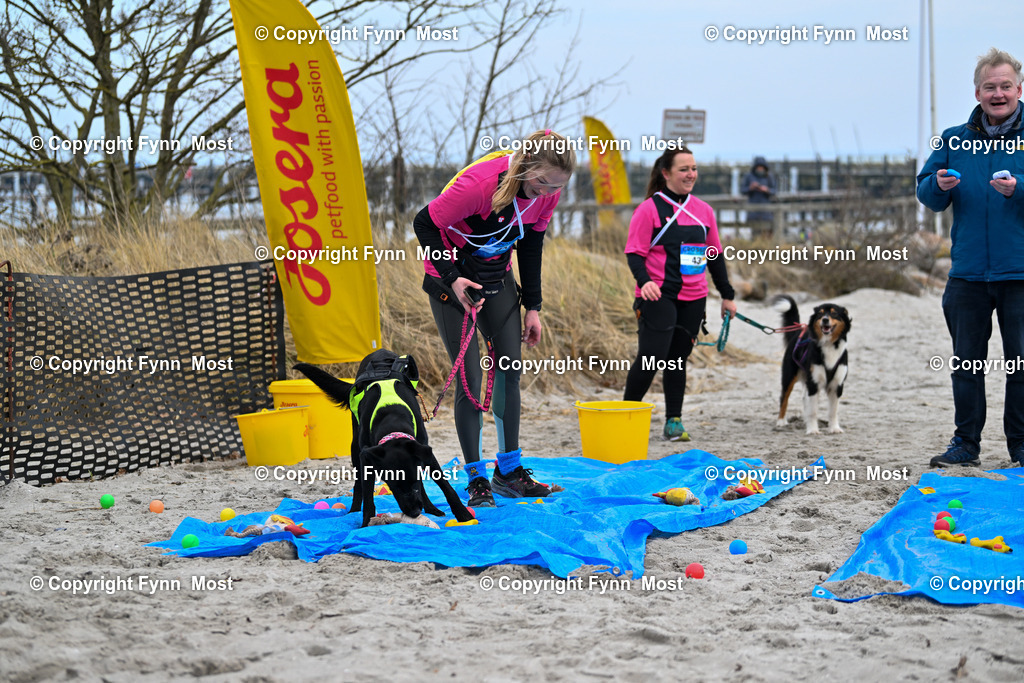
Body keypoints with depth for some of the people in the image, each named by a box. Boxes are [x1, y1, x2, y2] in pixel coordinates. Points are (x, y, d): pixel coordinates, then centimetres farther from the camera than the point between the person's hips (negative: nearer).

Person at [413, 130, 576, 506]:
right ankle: (476, 480, -2)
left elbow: (531, 246, 4)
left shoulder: (548, 193, -13)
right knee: (471, 377, -10)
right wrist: (451, 277, -27)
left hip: (497, 277, 6)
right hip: (452, 278, -6)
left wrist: (532, 307, 4)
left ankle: (509, 472, 14)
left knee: (510, 370, 3)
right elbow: (425, 224, -22)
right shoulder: (479, 183, -33)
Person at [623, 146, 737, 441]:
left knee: (678, 359, 8)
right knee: (652, 357, -11)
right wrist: (644, 281, -25)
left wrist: (727, 295, 20)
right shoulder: (649, 209, -4)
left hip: (693, 299, 5)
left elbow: (715, 256, 19)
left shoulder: (703, 211, 11)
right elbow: (635, 253, -7)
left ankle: (674, 421, 12)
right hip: (658, 296, -5)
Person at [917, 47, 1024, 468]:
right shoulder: (954, 140, 10)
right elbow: (926, 194, 11)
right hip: (968, 272, 3)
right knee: (966, 361, 7)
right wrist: (939, 185, -10)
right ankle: (966, 442, 15)